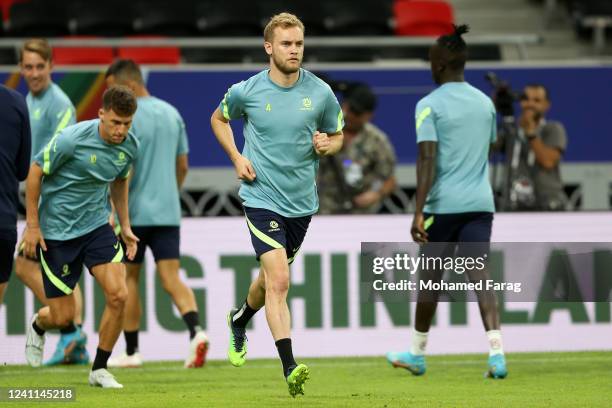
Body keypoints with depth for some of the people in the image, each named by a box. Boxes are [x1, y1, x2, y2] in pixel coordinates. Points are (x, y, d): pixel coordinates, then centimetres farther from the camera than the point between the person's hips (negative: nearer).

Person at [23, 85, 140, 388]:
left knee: (118, 295, -14)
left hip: (97, 226, 4)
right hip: (56, 231, -4)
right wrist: (32, 224, -11)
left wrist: (125, 226, 14)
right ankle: (37, 326, 39)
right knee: (62, 316, -1)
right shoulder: (72, 139, -22)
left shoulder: (130, 145, -4)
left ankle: (99, 369, 4)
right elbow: (35, 172, -11)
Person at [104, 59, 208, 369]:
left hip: (135, 212, -5)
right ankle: (195, 331, -26)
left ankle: (131, 352, 16)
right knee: (171, 278, -1)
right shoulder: (171, 114, 11)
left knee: (129, 277, 10)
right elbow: (183, 166, 17)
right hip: (168, 212, 5)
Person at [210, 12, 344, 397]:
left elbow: (337, 135, 13)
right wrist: (236, 157, -1)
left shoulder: (321, 93, -2)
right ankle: (290, 367, -22)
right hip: (262, 197, -4)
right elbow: (219, 119, 14)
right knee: (279, 280, -18)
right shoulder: (246, 91, -7)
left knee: (273, 276, 21)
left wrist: (327, 145, -11)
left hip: (302, 202, 4)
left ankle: (239, 320, 53)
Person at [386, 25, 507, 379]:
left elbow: (427, 160, -15)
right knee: (480, 276, -4)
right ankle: (497, 354, -20)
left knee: (431, 277, 11)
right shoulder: (485, 103, 10)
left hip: (443, 204, -4)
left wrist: (419, 212, -18)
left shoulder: (430, 105, -7)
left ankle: (417, 354, 25)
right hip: (481, 203, 4)